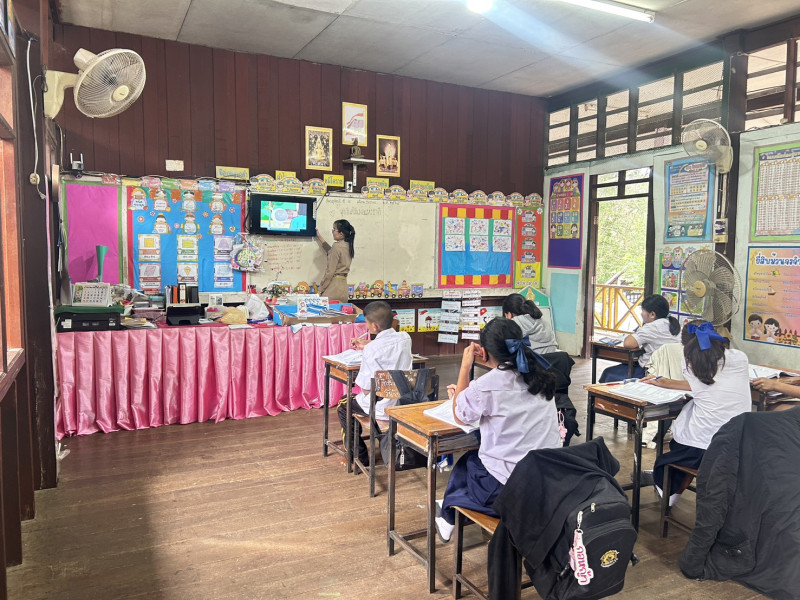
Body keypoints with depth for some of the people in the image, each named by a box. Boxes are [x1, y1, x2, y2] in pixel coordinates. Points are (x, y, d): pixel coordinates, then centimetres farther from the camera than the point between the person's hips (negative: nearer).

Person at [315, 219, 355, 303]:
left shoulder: (337, 247, -13)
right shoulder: (347, 246, 11)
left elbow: (330, 271, -15)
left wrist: (321, 289, -8)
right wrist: (319, 237, 39)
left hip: (333, 285, -8)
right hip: (343, 285, 9)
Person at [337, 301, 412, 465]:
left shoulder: (371, 349, -23)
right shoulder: (405, 338, -4)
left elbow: (367, 390, -18)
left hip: (383, 408, -7)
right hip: (405, 402, 7)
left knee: (344, 406, 20)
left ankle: (359, 458, 25)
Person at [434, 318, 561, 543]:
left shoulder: (487, 385, -21)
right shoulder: (540, 376, -1)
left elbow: (460, 416, -1)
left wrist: (465, 367, 1)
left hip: (508, 490, -6)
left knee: (465, 463, 25)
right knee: (475, 458, 27)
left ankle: (449, 518, 49)